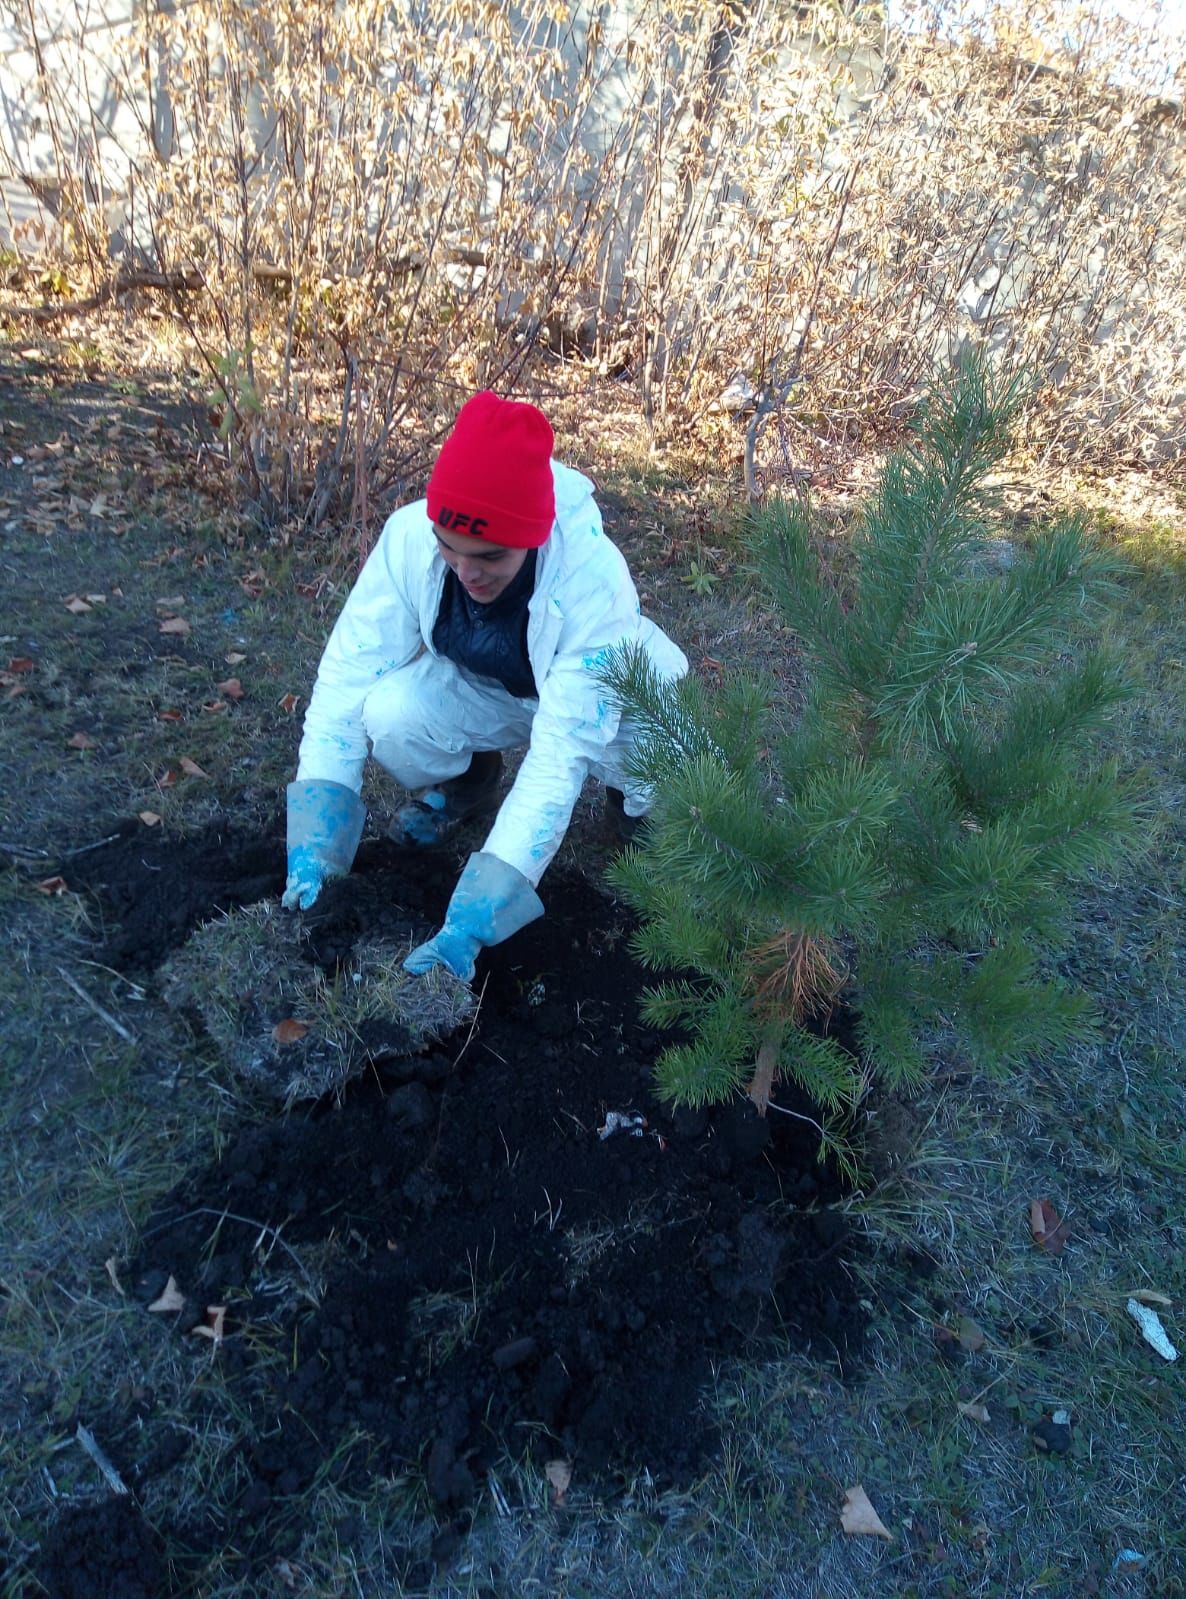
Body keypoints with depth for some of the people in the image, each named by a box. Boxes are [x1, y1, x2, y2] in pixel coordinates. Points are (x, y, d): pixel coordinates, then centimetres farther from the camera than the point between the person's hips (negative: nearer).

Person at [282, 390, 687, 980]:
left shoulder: (593, 578, -37)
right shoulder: (411, 535, -27)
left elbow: (561, 752, -41)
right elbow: (348, 673, -24)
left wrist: (470, 922, -46)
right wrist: (315, 845, -33)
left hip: (601, 696, -2)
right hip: (482, 689, 3)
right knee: (388, 715, -28)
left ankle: (635, 802, 4)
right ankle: (466, 782, 7)